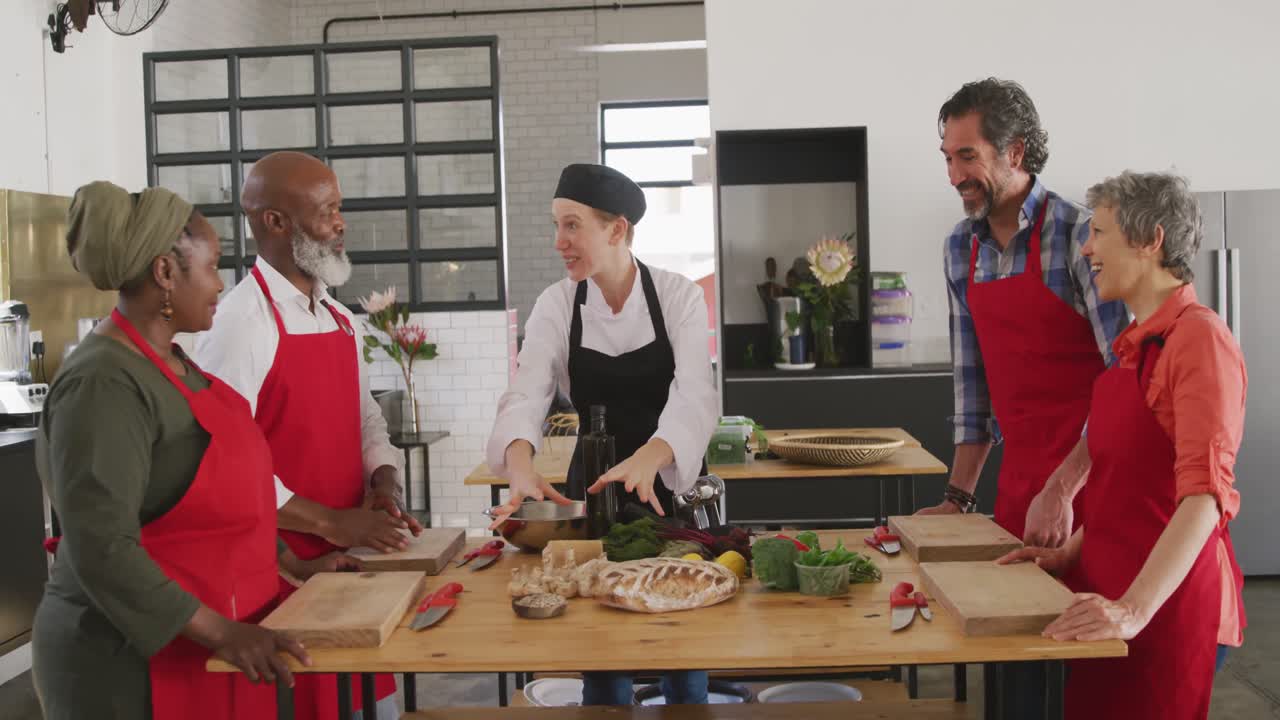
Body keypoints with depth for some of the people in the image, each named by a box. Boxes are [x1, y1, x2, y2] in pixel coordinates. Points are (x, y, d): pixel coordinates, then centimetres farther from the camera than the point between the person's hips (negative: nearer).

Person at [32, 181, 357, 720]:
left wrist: (293, 565, 14)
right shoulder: (104, 385, -20)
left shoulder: (172, 363, 9)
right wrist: (219, 632, -26)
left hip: (204, 644, 9)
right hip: (135, 659, -9)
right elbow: (101, 549, -25)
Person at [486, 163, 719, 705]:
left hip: (670, 483, -1)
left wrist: (647, 460, -45)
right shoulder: (556, 306, -7)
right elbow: (526, 397, -19)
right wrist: (522, 467, -41)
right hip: (593, 486, 1)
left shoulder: (678, 298, -12)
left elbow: (695, 397, -25)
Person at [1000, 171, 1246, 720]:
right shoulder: (1137, 343, 11)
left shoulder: (1199, 336, -15)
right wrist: (1071, 552, 8)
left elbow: (1205, 494, -24)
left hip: (1168, 605, -8)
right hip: (1110, 593, 8)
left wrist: (1135, 608, -30)